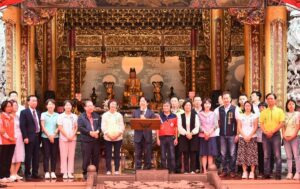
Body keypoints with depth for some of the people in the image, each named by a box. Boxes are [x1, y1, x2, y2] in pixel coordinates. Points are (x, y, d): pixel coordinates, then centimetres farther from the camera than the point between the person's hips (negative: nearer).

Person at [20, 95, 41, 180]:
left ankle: (35, 173, 15)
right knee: (28, 157, -1)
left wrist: (40, 136, 7)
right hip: (29, 137, -6)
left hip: (37, 137, 6)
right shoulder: (24, 112, -4)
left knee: (36, 157, 8)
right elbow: (22, 126, -10)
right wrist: (25, 137, -16)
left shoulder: (38, 113, 15)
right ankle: (27, 174, 6)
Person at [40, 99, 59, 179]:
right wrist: (49, 135, -10)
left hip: (55, 137, 2)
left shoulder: (57, 115, 9)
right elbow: (43, 126, 0)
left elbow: (59, 127, 6)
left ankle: (53, 172, 6)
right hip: (45, 137, -2)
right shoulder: (43, 114, 5)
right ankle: (46, 172, 0)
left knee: (54, 155, 2)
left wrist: (54, 134, -9)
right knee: (46, 155, -2)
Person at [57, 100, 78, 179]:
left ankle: (70, 172, 6)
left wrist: (72, 136, -8)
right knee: (63, 156, -1)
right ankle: (64, 173, 2)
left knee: (71, 156, 2)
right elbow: (60, 128, -3)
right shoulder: (61, 116, 2)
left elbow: (76, 127, 7)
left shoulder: (75, 116, 8)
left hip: (72, 138, 2)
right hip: (63, 138, -2)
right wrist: (67, 136, -10)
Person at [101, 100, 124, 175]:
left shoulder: (119, 115, 10)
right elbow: (103, 127, 1)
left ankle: (117, 170, 6)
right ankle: (108, 170, 4)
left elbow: (122, 126, 5)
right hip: (108, 138, -1)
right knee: (108, 155, -1)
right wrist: (109, 134, -12)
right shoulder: (105, 115, 7)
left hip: (118, 138, 1)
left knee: (117, 154, 2)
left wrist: (118, 134, -11)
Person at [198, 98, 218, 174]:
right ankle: (204, 169, -1)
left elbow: (215, 125, 3)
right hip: (202, 135, 0)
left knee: (211, 153, -2)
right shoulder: (200, 114, 6)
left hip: (212, 135, 1)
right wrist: (204, 132, -14)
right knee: (204, 153, -1)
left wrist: (210, 132, -11)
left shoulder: (213, 114, 8)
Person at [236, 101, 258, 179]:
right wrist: (244, 136, -8)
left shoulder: (254, 116, 8)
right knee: (243, 154, -3)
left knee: (252, 154, -6)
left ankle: (252, 172, -3)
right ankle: (244, 172, 2)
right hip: (242, 137, 1)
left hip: (252, 137, -1)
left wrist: (249, 136, -10)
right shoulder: (240, 116, 11)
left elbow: (255, 127, 1)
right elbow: (239, 128, 5)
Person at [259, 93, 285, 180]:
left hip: (276, 134, -2)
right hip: (265, 135, 2)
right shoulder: (263, 112, 11)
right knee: (266, 156, 4)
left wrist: (272, 131, -12)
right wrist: (266, 132, -11)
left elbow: (281, 123, -3)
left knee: (277, 155, -4)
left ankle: (278, 174, -2)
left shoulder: (279, 111, 4)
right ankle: (266, 174, 8)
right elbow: (261, 124, 6)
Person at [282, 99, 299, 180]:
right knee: (289, 156, 2)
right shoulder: (285, 115, 14)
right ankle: (289, 173, 2)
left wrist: (293, 135, -10)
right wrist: (284, 135, -4)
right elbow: (283, 126, 11)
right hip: (286, 137, 3)